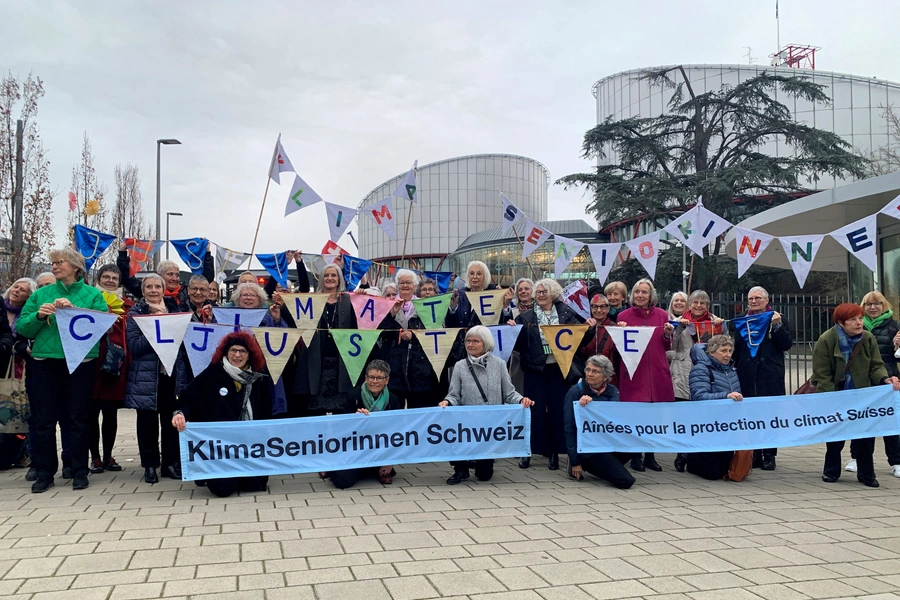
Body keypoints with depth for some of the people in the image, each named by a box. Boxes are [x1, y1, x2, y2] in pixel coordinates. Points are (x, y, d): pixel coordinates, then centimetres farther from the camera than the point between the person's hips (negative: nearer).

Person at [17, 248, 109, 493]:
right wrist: (38, 316, -12)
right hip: (45, 362, 3)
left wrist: (74, 311, -20)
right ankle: (44, 472, 17)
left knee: (78, 418, 4)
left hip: (80, 362, -2)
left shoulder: (93, 295, 2)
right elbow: (21, 327, 6)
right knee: (43, 418, 6)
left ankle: (80, 471, 14)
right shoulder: (41, 294, 10)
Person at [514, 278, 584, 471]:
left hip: (559, 368, 1)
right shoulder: (526, 317, 4)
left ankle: (554, 452, 17)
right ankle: (528, 451, 12)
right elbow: (518, 345, 2)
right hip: (535, 369, -1)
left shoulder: (566, 314, 6)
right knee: (535, 410, 0)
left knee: (557, 409, 5)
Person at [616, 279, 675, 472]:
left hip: (657, 372, 2)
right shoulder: (624, 316, 2)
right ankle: (636, 457, 11)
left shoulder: (661, 315, 8)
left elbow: (666, 346, 14)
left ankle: (650, 456, 18)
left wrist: (668, 335, -5)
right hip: (633, 373, -2)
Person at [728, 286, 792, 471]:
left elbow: (786, 345, -4)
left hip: (770, 376, -2)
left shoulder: (778, 319, 7)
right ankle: (754, 455, 11)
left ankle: (769, 455, 7)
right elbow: (735, 348, 15)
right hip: (747, 376, 3)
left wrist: (777, 325, -11)